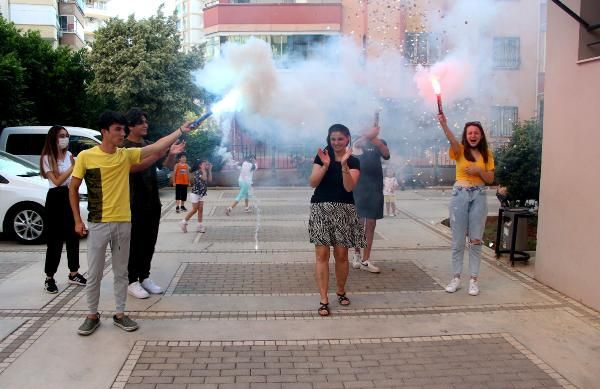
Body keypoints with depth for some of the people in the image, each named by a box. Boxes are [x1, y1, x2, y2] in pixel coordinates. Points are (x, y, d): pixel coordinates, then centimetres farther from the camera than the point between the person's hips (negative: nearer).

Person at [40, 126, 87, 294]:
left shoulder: (69, 155, 8)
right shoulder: (47, 158, -9)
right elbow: (57, 181, -19)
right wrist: (73, 166, -21)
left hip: (70, 196, 6)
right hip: (56, 198, -6)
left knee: (73, 235, 9)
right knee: (56, 239, -4)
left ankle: (73, 274, 19)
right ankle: (49, 278, 4)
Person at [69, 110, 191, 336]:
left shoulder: (127, 155, 1)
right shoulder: (86, 156, -6)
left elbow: (157, 147, -3)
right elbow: (73, 189, 1)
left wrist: (180, 130, -9)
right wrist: (77, 220, -1)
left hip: (123, 223, 3)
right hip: (98, 224, -3)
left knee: (121, 272, 11)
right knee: (94, 274, 6)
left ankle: (120, 314, 23)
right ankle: (92, 315, 22)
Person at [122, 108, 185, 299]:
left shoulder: (150, 146, 13)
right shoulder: (124, 147, -7)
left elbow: (167, 165, 9)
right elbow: (133, 167, -22)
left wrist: (172, 154, -12)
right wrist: (155, 156, -33)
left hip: (152, 202, 7)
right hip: (134, 204, -6)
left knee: (149, 242, 11)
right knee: (134, 243, -1)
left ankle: (144, 277, 21)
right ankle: (132, 281, 7)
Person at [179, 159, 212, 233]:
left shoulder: (205, 172, 11)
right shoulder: (197, 172, -15)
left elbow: (210, 179, 0)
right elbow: (204, 178, -29)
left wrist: (209, 170, 1)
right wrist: (203, 170, -21)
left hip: (202, 194, 8)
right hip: (195, 193, -8)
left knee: (200, 210, 3)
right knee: (194, 210, -4)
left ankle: (199, 226, 5)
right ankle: (183, 222, 9)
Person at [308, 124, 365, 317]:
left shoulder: (354, 161, 2)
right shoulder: (322, 156, 4)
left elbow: (349, 187, -11)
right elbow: (312, 183, -4)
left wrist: (344, 164, -20)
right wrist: (325, 165, -16)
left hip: (343, 211, 0)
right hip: (321, 209, 0)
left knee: (341, 255, 6)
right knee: (322, 254, -5)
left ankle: (341, 291, 28)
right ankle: (323, 300, -1)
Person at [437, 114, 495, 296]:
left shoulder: (487, 154, 6)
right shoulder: (460, 150, -1)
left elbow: (490, 179, 6)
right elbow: (452, 140, -25)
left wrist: (479, 170, -14)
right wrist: (444, 125, -44)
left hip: (479, 196, 1)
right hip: (460, 195, -1)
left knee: (476, 240, 4)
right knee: (458, 240, 5)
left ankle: (474, 279, 11)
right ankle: (456, 278, 14)